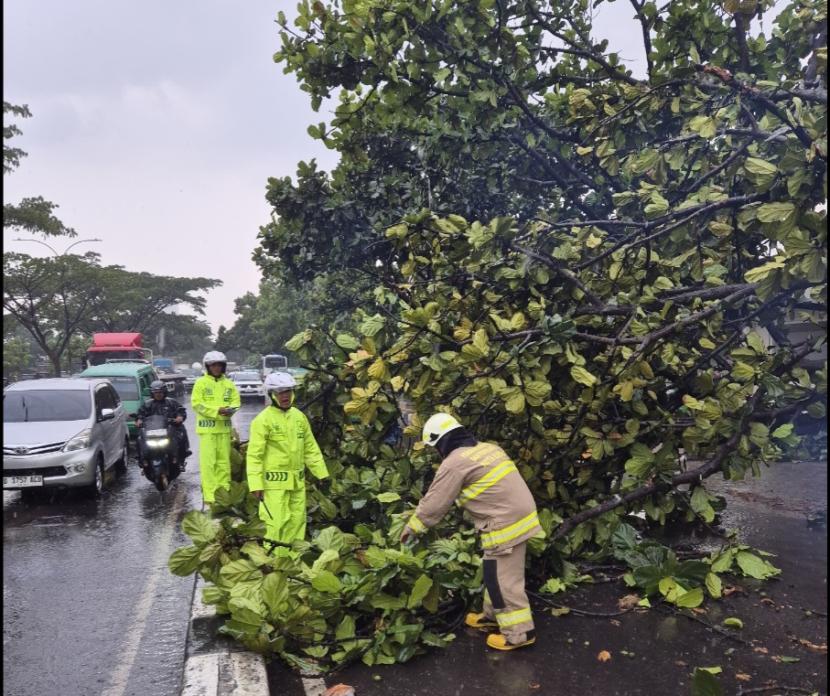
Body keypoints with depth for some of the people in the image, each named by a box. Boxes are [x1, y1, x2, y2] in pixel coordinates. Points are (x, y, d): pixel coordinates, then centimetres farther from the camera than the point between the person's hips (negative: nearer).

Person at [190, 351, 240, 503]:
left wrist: (230, 410, -12)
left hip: (224, 427, 4)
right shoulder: (201, 383, 1)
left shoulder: (229, 384, 12)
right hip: (207, 427, -4)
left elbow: (236, 401, 12)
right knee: (208, 461, -7)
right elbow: (196, 403, -6)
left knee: (224, 460, 8)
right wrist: (216, 410, -16)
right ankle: (209, 494, -4)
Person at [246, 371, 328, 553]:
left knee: (297, 520, 13)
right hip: (274, 481, -6)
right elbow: (254, 455, -12)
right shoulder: (263, 419, -10)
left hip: (297, 480, 6)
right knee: (277, 522, -5)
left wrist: (322, 473, 13)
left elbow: (311, 448, 16)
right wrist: (255, 484, -17)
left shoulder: (299, 416, 10)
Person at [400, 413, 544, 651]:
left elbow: (434, 503, -7)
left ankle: (519, 631, 13)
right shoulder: (488, 448, 13)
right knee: (496, 574, 22)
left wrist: (412, 526, 7)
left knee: (503, 580, 3)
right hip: (521, 515, 9)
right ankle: (493, 615, 37)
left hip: (505, 524, -9)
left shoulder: (454, 463, -12)